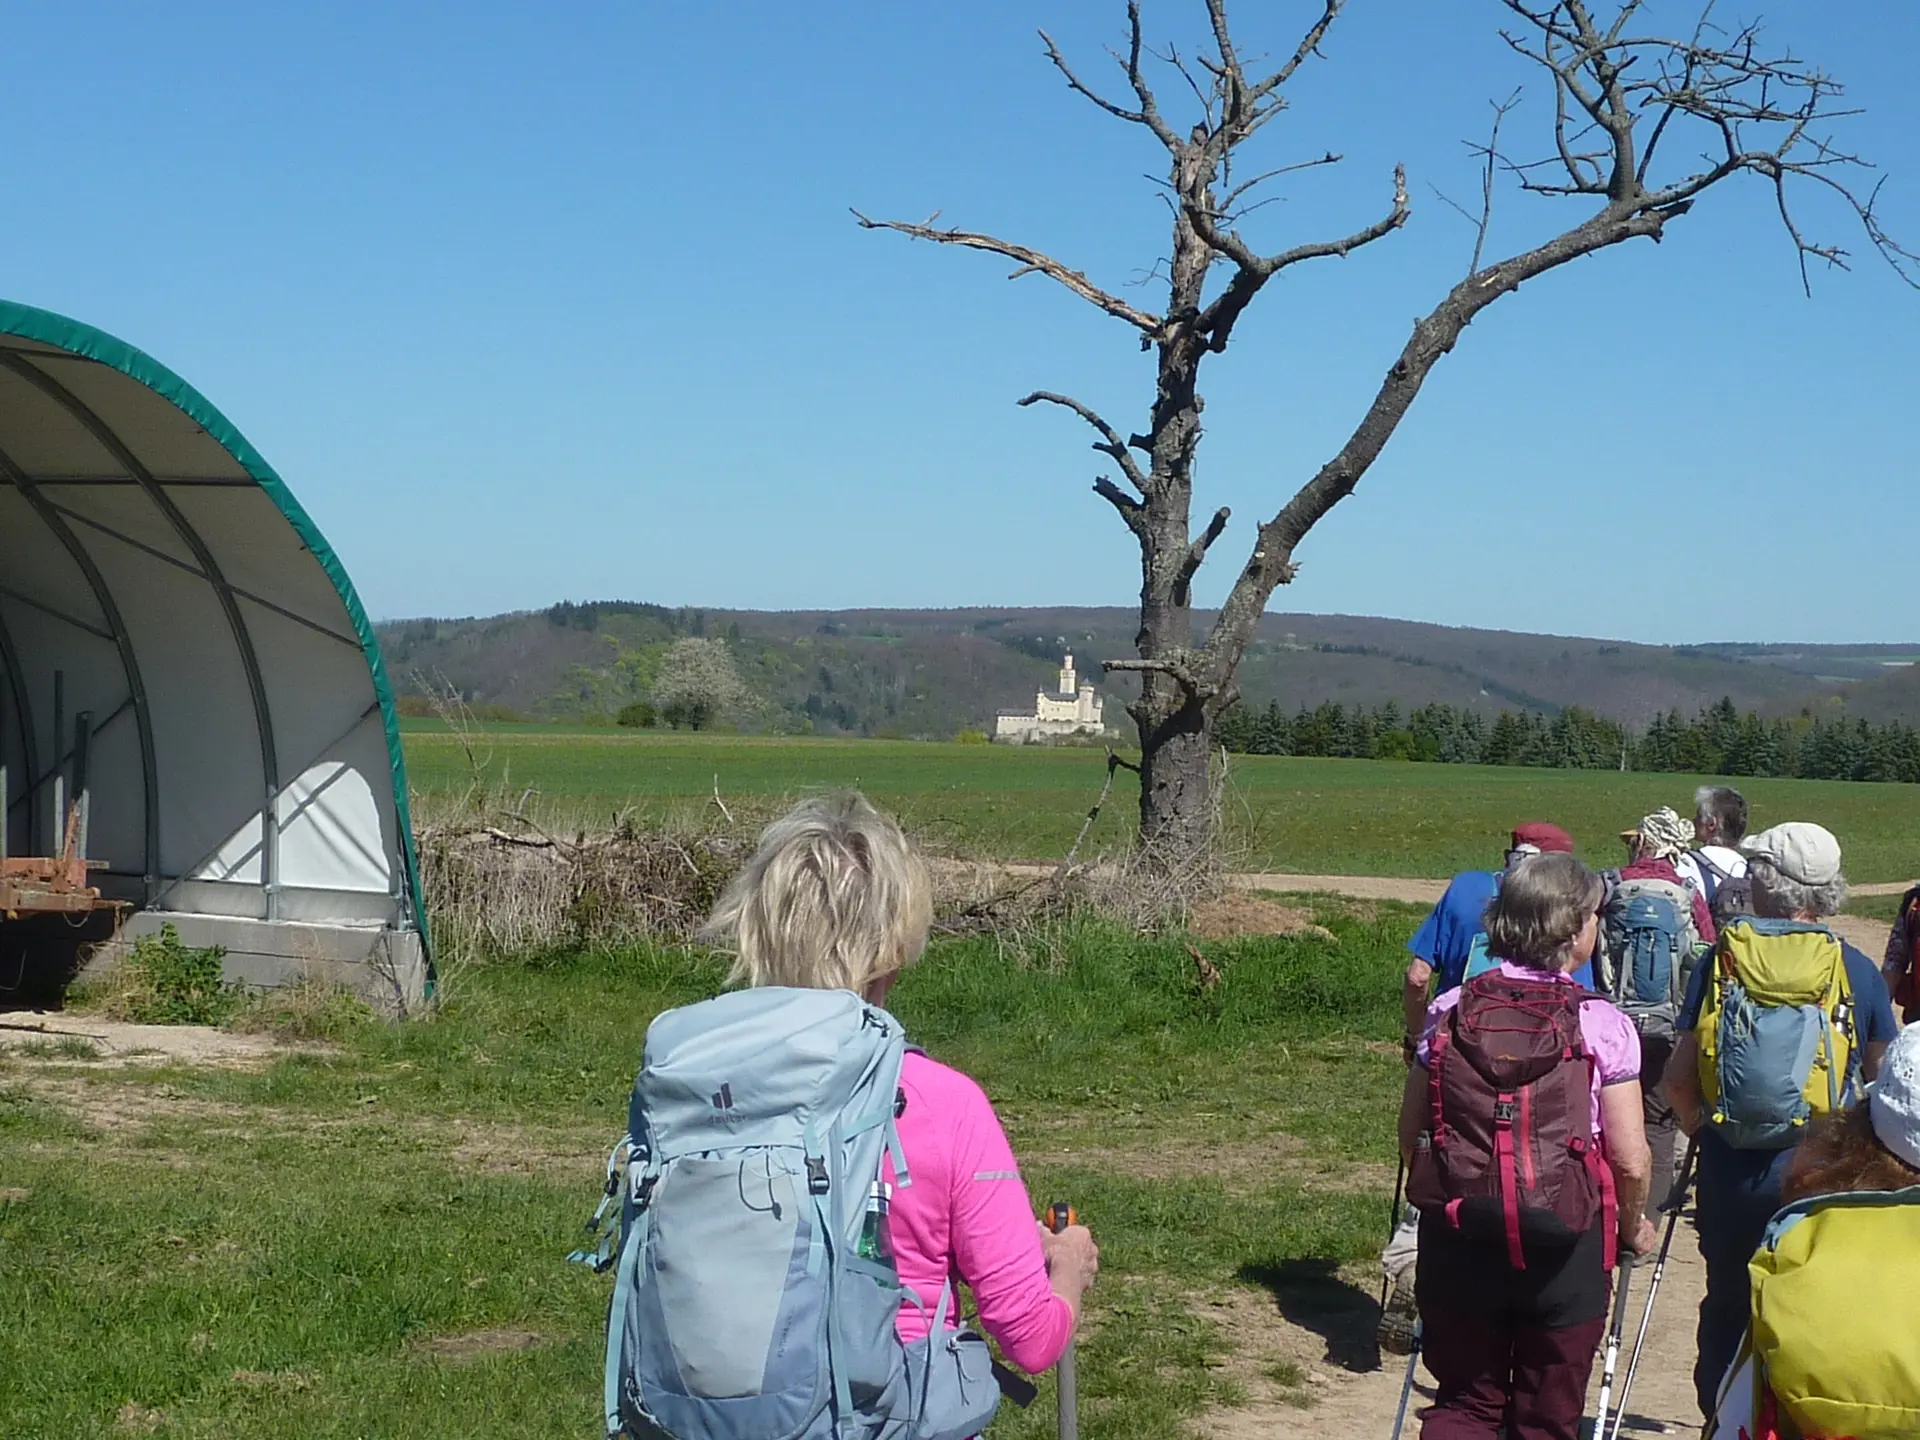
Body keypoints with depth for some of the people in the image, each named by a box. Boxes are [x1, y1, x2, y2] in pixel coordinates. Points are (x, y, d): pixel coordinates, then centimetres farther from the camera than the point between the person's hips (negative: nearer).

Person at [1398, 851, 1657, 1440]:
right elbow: (1630, 1160, -10)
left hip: (1458, 1241, 2)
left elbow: (1410, 1137, 2)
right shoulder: (1603, 1025, -10)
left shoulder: (1448, 1012, -2)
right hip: (1563, 1252, -2)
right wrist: (1633, 1226, 9)